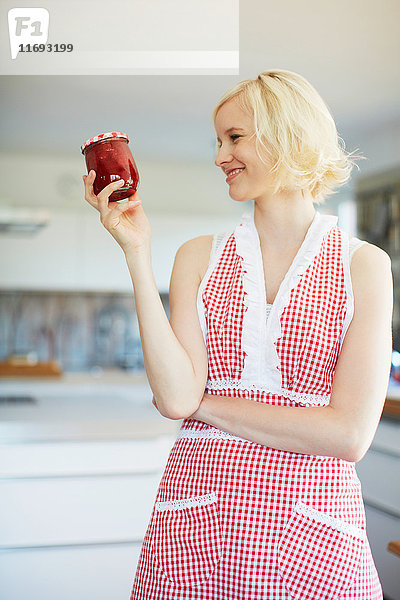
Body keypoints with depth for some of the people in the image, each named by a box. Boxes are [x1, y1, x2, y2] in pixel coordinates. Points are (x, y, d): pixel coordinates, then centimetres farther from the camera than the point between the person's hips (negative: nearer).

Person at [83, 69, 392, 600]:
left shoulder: (363, 263, -3)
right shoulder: (200, 257, 4)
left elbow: (350, 434, -12)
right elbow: (176, 397, -10)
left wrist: (204, 403, -8)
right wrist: (137, 254, -12)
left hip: (314, 538, -1)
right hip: (195, 530, 2)